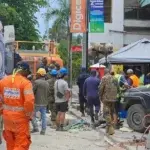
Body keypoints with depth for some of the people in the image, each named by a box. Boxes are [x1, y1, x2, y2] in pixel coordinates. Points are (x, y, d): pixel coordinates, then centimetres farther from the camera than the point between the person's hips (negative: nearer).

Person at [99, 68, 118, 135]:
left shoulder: (104, 78, -8)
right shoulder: (114, 78, 10)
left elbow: (101, 88, -12)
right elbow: (117, 88, 14)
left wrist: (100, 97, 0)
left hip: (106, 98, -6)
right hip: (113, 98, 6)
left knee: (106, 113, -4)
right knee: (112, 113, 16)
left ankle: (110, 129, -11)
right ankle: (111, 127, 23)